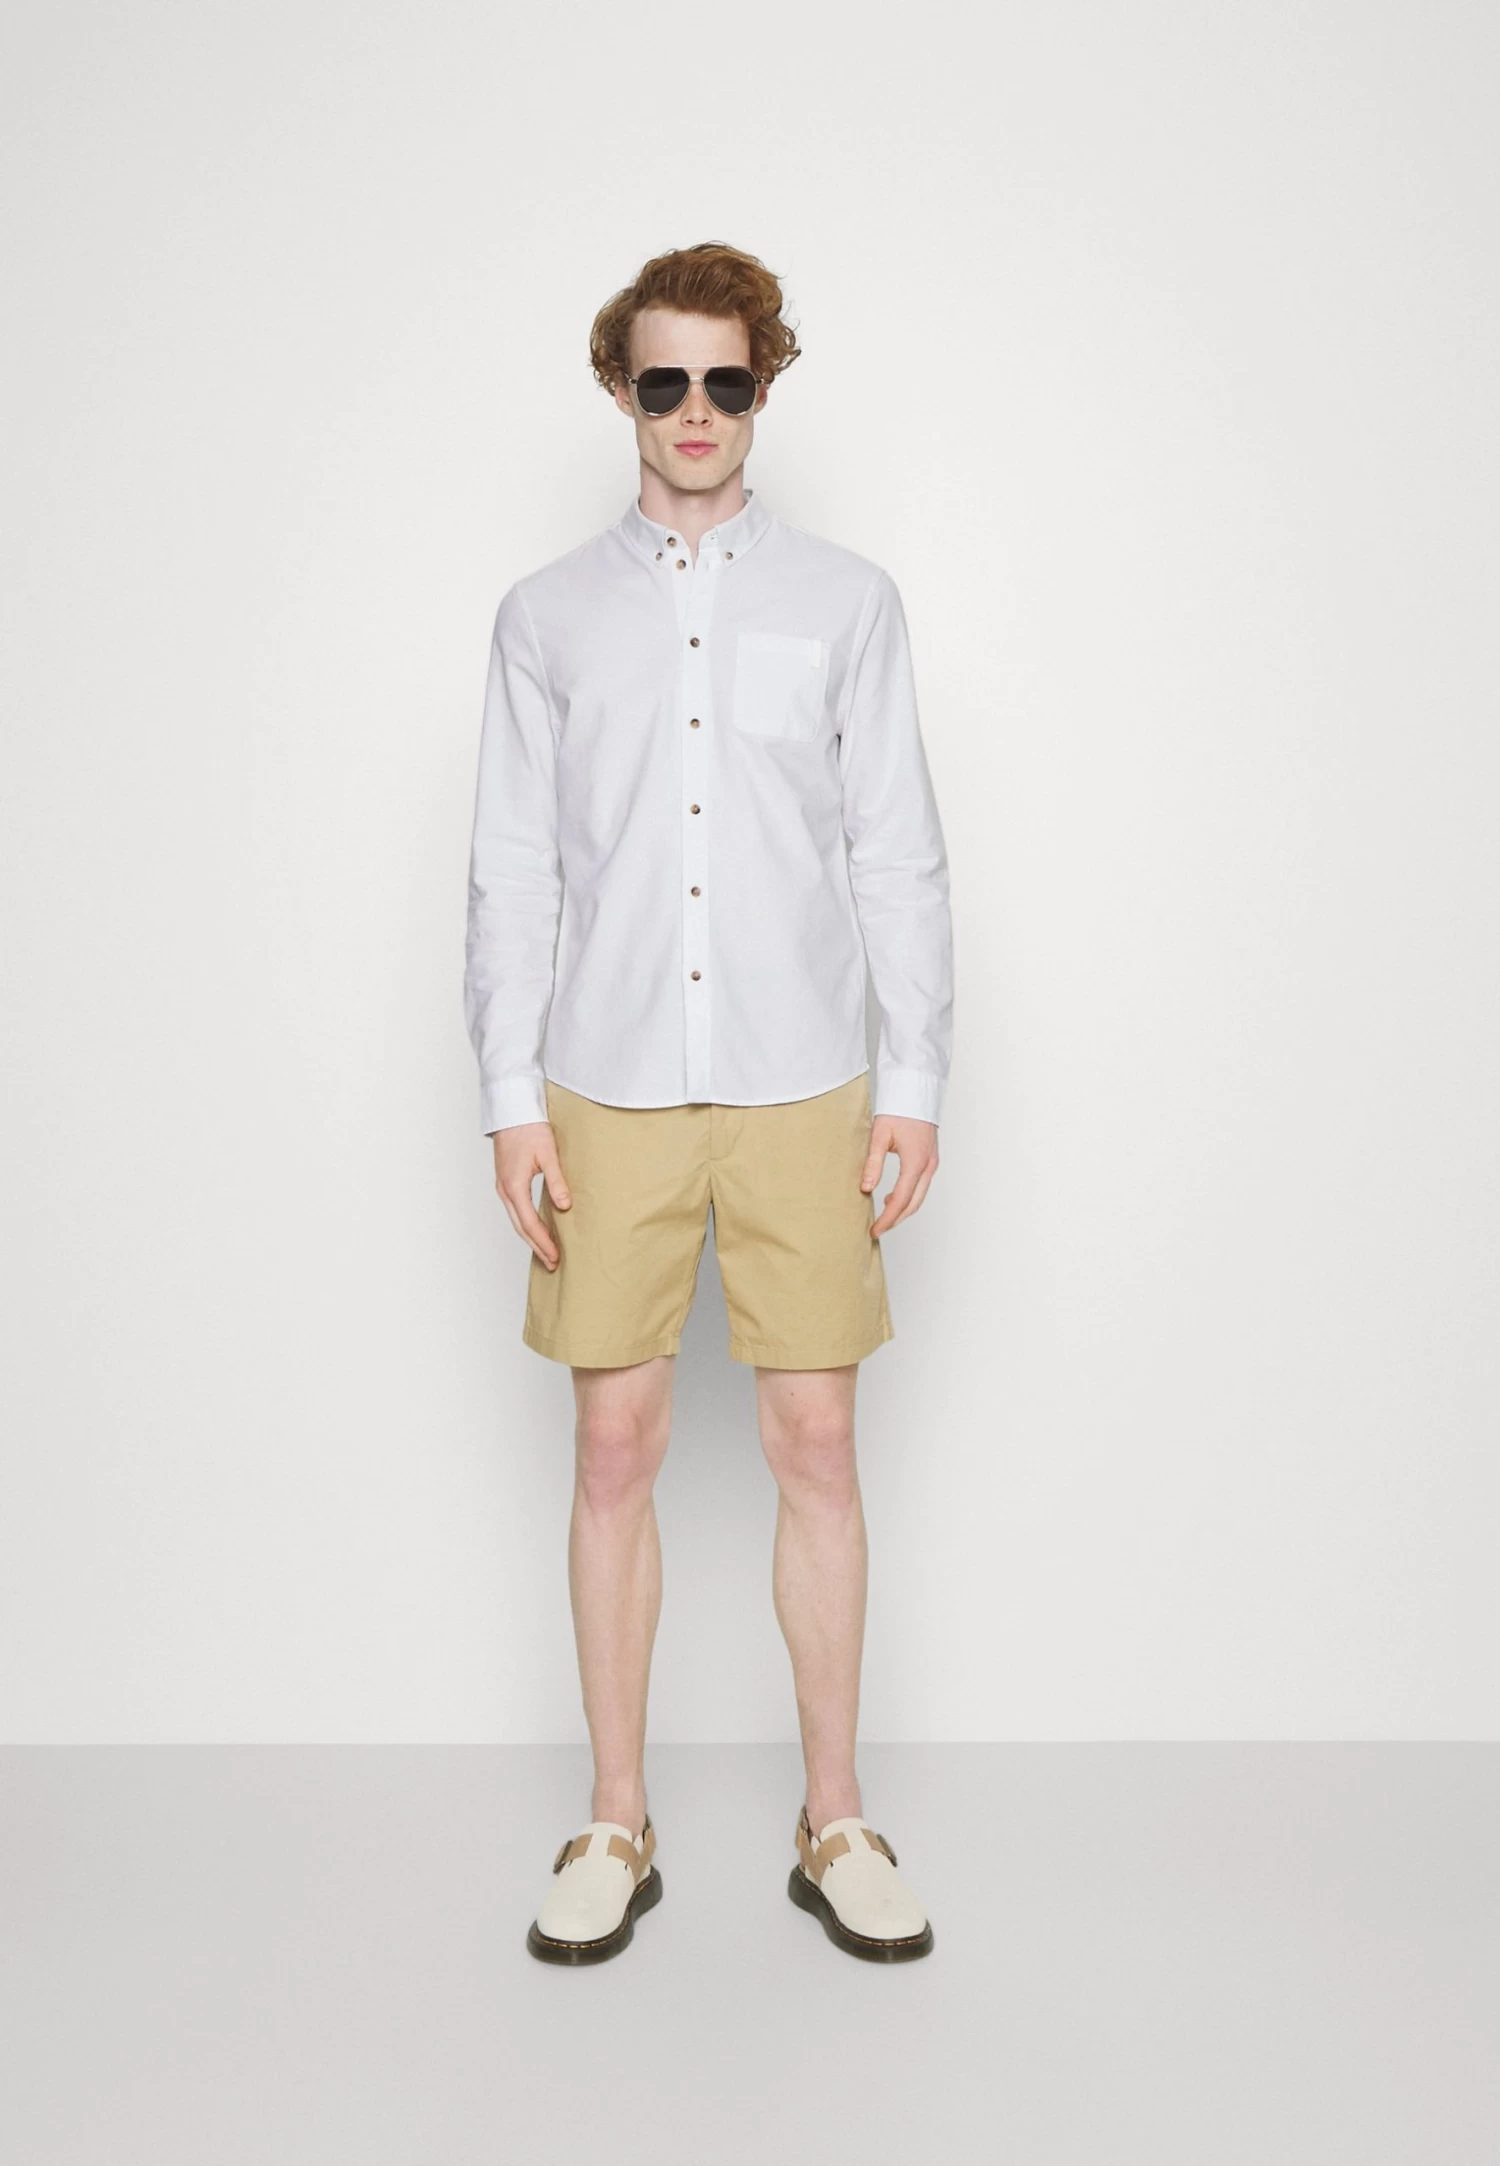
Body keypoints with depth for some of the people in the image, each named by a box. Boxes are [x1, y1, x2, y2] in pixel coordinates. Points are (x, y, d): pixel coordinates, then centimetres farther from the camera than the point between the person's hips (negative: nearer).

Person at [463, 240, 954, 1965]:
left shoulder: (847, 601, 6)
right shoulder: (547, 615, 8)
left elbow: (898, 855, 5)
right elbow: (512, 868, 5)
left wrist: (915, 1082, -1)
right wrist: (513, 1097, -2)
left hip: (799, 1085, 0)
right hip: (610, 1089, 1)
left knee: (816, 1448, 3)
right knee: (614, 1448, 5)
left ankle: (834, 1825, 19)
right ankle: (616, 1826, 20)